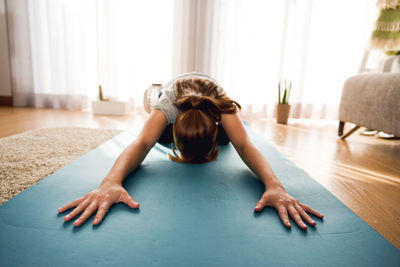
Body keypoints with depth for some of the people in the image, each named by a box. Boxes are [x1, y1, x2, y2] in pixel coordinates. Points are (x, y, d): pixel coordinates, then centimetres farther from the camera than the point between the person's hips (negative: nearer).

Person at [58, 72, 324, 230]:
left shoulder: (223, 105, -47)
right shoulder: (169, 104, -48)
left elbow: (245, 145, -56)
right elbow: (142, 143, -60)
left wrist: (275, 186, -74)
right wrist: (110, 182, -79)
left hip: (212, 100, 0)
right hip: (177, 102, 0)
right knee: (163, 137, -7)